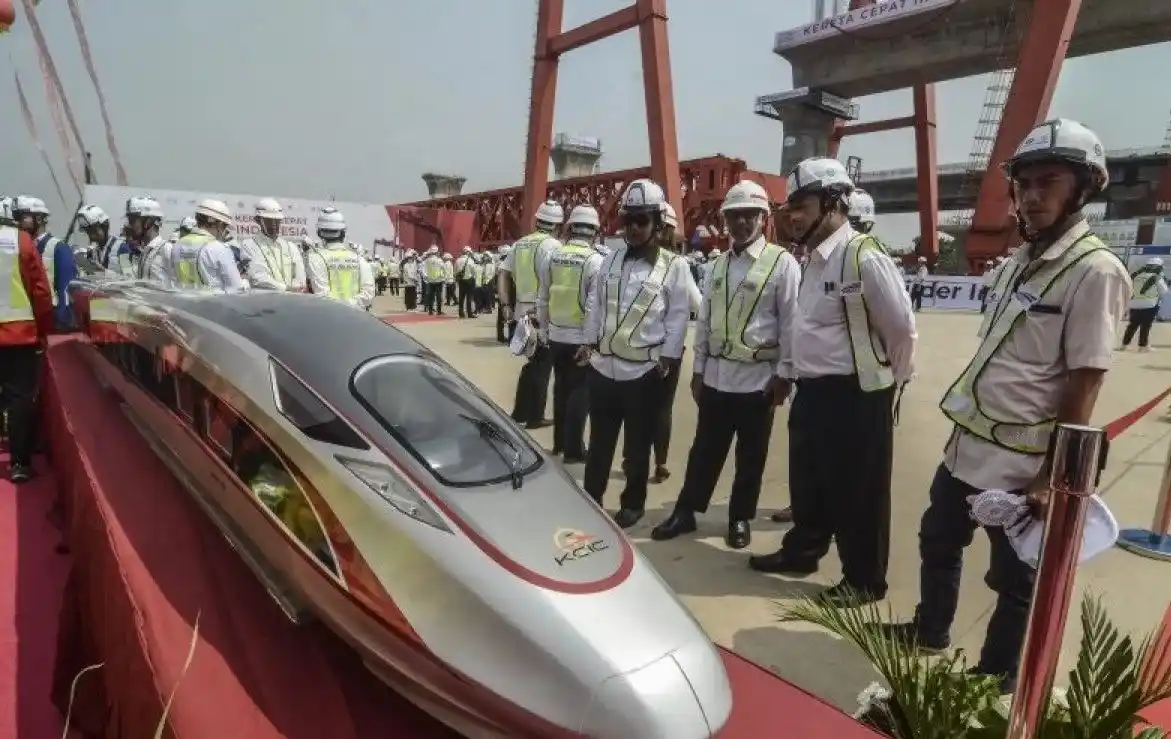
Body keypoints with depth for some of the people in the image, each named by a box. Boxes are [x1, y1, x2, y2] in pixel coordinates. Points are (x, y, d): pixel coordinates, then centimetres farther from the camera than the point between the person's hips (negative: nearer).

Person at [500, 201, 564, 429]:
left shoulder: (519, 244, 11)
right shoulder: (552, 245, -10)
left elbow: (503, 275, 7)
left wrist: (506, 305, 6)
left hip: (522, 313, 7)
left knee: (531, 365, 19)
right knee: (541, 367, 4)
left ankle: (520, 413, 23)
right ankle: (534, 417, 11)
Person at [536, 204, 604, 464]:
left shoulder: (551, 257, 1)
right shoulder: (595, 261, -12)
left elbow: (542, 299, 7)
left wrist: (543, 329, 19)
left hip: (556, 335, 5)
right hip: (582, 338, -5)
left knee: (561, 388, 18)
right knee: (579, 391, 5)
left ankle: (559, 442, 30)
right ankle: (573, 449, 10)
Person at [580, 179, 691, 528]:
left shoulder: (674, 266, -4)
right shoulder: (611, 260, 9)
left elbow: (677, 317, -5)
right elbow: (596, 305, 13)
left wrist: (667, 360, -8)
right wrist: (590, 343, 10)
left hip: (644, 371, -3)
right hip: (604, 366, 4)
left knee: (638, 444, 10)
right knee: (599, 440, 14)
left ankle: (633, 503, 26)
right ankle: (590, 498, 28)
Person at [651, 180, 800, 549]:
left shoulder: (782, 262, -7)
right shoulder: (720, 264, 10)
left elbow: (791, 323, -8)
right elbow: (705, 318, 12)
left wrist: (784, 374, -10)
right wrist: (698, 369, 11)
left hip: (758, 377, -4)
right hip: (716, 375, 4)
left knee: (750, 456, 9)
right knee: (705, 449, 12)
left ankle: (740, 518, 26)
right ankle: (685, 511, 25)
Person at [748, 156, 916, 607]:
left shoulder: (864, 258, -18)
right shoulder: (815, 259, 10)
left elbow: (902, 327, -14)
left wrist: (888, 381, -1)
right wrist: (802, 378, 17)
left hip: (855, 397, -8)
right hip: (813, 392, 9)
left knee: (857, 492, 7)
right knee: (807, 482, 21)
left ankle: (865, 580, 25)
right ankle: (800, 552, 40)